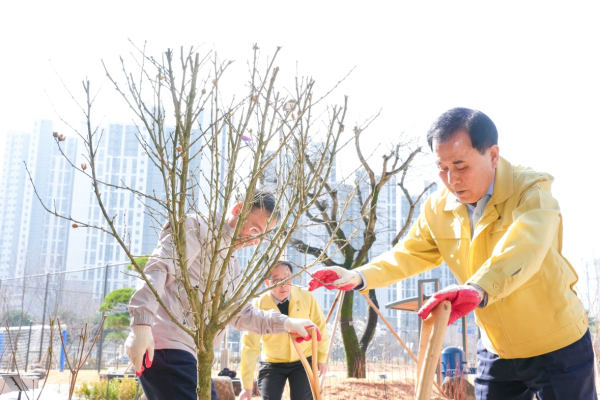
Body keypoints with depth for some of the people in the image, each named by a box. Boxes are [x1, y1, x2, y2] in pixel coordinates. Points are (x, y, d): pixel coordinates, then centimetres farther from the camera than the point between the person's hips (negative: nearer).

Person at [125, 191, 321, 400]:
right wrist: (142, 324, -28)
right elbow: (158, 270, -15)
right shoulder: (198, 226, -1)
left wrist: (286, 322, 24)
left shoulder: (232, 264, 27)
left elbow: (240, 313, 34)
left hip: (188, 352, 10)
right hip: (165, 345, -10)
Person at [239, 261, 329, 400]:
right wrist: (247, 385, -21)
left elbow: (319, 326, -2)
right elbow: (250, 346, -20)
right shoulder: (258, 305, -20)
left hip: (303, 362, 0)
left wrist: (322, 356, 6)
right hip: (272, 364, 0)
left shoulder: (306, 297, -18)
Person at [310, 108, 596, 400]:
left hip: (558, 346, -4)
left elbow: (525, 246, -42)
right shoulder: (437, 209, -4)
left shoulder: (532, 190, -23)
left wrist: (479, 289, -61)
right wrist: (358, 277, -16)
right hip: (496, 351, 5)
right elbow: (409, 255, 4)